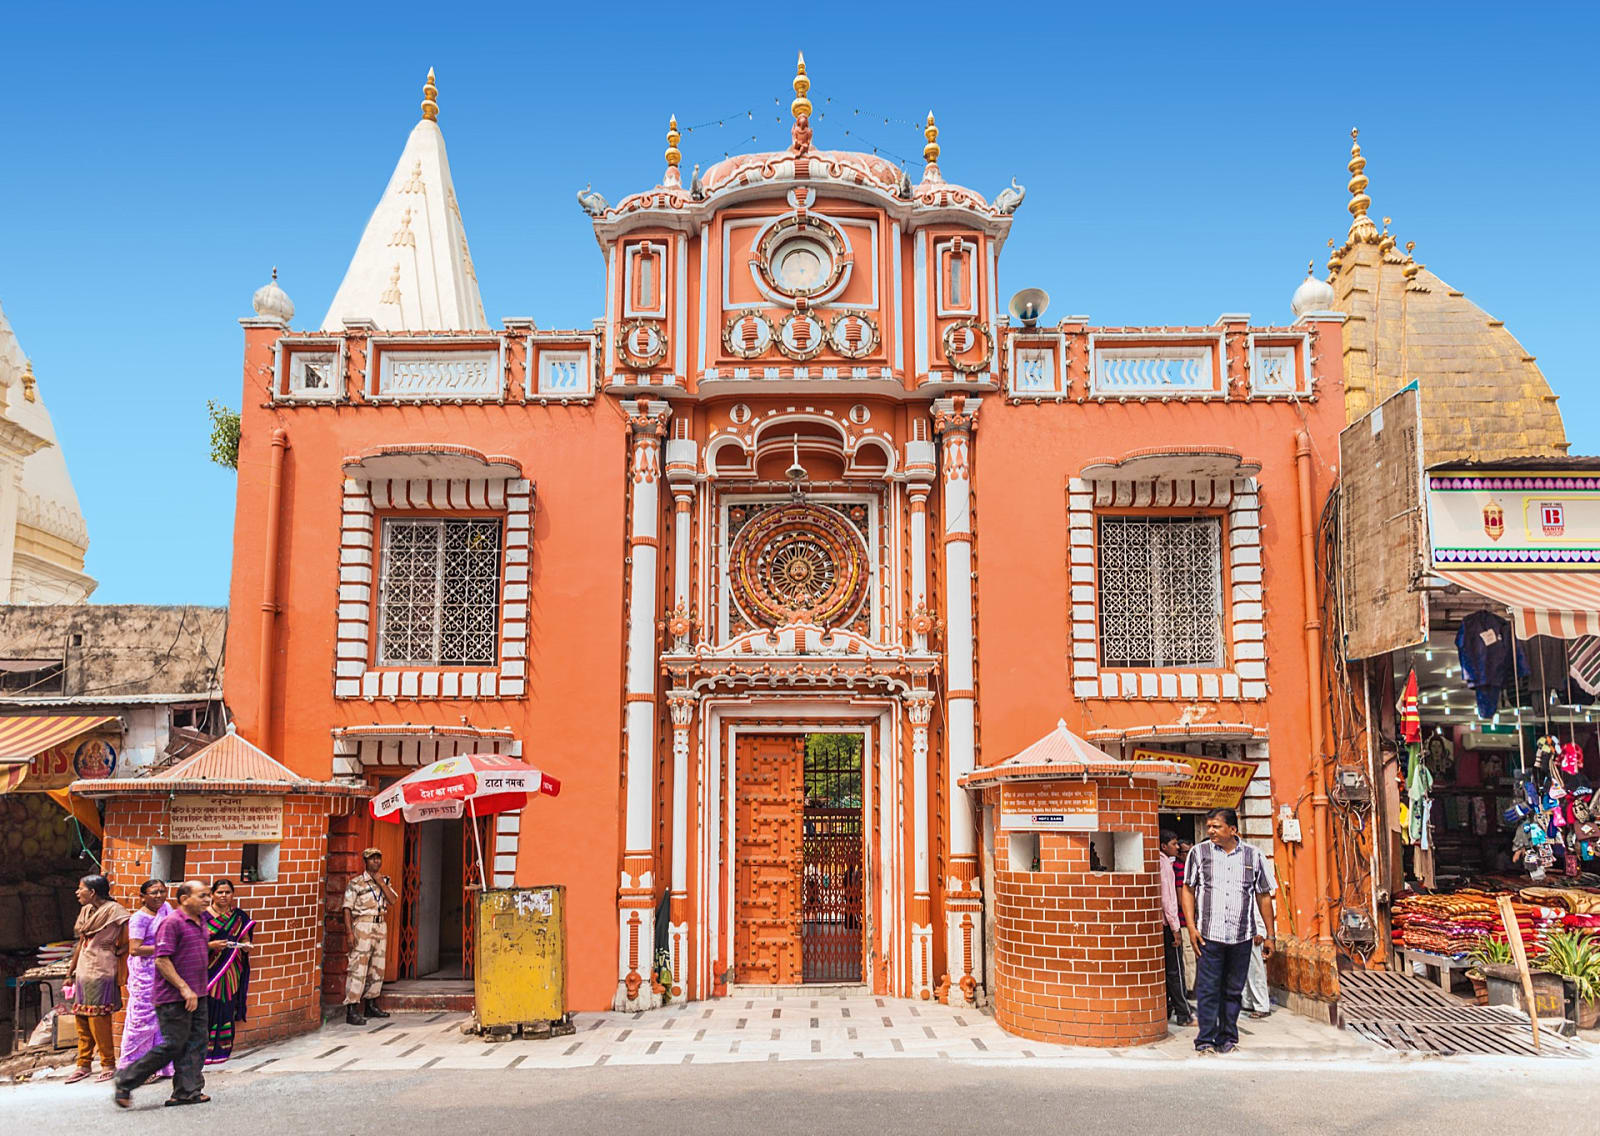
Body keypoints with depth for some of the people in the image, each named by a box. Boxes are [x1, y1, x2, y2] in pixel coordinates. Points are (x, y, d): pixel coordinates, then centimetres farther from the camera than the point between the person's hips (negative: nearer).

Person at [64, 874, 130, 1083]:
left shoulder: (113, 910, -11)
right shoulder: (86, 911, 13)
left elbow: (128, 940, -13)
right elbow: (81, 943, 19)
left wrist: (116, 952, -7)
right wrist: (71, 969, 19)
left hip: (101, 972, -8)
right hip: (83, 970, 8)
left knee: (98, 1019, -6)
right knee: (81, 1019, 10)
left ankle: (108, 1065, 4)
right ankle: (83, 1065, 18)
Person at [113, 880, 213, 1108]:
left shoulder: (201, 921, 14)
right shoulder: (172, 923, -14)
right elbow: (162, 961, -20)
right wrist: (184, 988, -22)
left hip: (197, 996, 9)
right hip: (174, 999, -9)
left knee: (196, 1044, 6)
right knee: (173, 1045, -5)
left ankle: (187, 1091, 11)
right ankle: (126, 1080, 9)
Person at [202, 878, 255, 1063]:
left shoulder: (239, 917, 10)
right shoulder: (202, 915, 0)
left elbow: (245, 940, 12)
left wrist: (247, 946, -10)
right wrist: (211, 945, -19)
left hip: (231, 971, 3)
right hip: (208, 970, -3)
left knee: (226, 1010, 4)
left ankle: (221, 1049, 12)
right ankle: (203, 1050, -1)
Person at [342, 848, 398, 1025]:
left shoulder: (384, 881, 14)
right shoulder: (356, 883, -3)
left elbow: (393, 900, 0)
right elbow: (347, 909, -7)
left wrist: (381, 882, -7)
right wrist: (349, 931, -15)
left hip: (381, 926, 7)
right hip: (363, 926, -7)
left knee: (377, 968, 12)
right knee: (358, 968, -12)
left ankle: (371, 1005, 23)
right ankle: (352, 1010, -12)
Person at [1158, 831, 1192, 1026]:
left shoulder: (1165, 862, 15)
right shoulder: (1164, 864, -13)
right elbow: (1166, 898, -17)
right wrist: (1175, 927, -16)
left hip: (1162, 923, 9)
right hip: (1168, 924, -9)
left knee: (1167, 969, 12)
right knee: (1175, 970, -5)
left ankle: (1166, 1010, 15)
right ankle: (1183, 1014, -1)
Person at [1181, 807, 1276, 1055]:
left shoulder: (1253, 856, 6)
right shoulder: (1199, 852, 3)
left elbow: (1263, 896, 12)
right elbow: (1188, 889, 5)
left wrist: (1269, 935, 11)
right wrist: (1192, 927, -4)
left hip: (1241, 935, 1)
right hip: (1208, 934, -1)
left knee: (1233, 990, 9)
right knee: (1207, 989, -2)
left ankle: (1227, 1039, 20)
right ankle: (1205, 1041, 5)